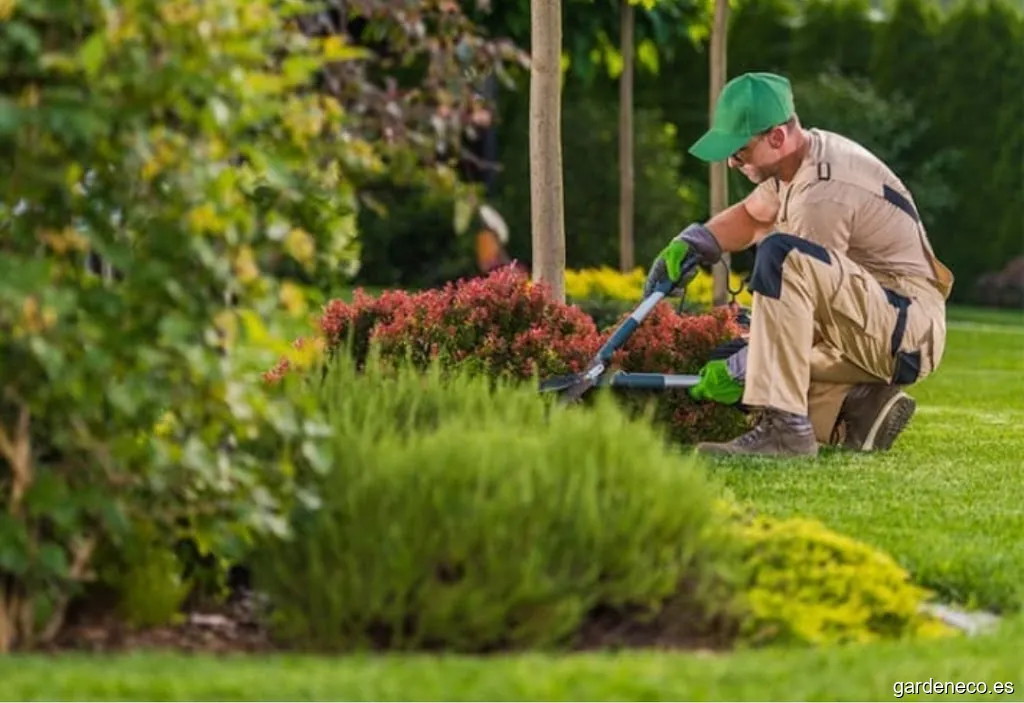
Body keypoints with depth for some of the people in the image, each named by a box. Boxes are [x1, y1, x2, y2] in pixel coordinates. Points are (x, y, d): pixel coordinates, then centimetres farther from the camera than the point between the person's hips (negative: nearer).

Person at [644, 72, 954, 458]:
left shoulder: (823, 192, -23)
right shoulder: (802, 155, 7)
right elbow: (751, 215, 25)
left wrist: (738, 370, -13)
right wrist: (690, 245, 7)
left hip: (910, 329, -10)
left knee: (781, 254, -33)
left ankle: (783, 427, -34)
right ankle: (860, 406, 3)